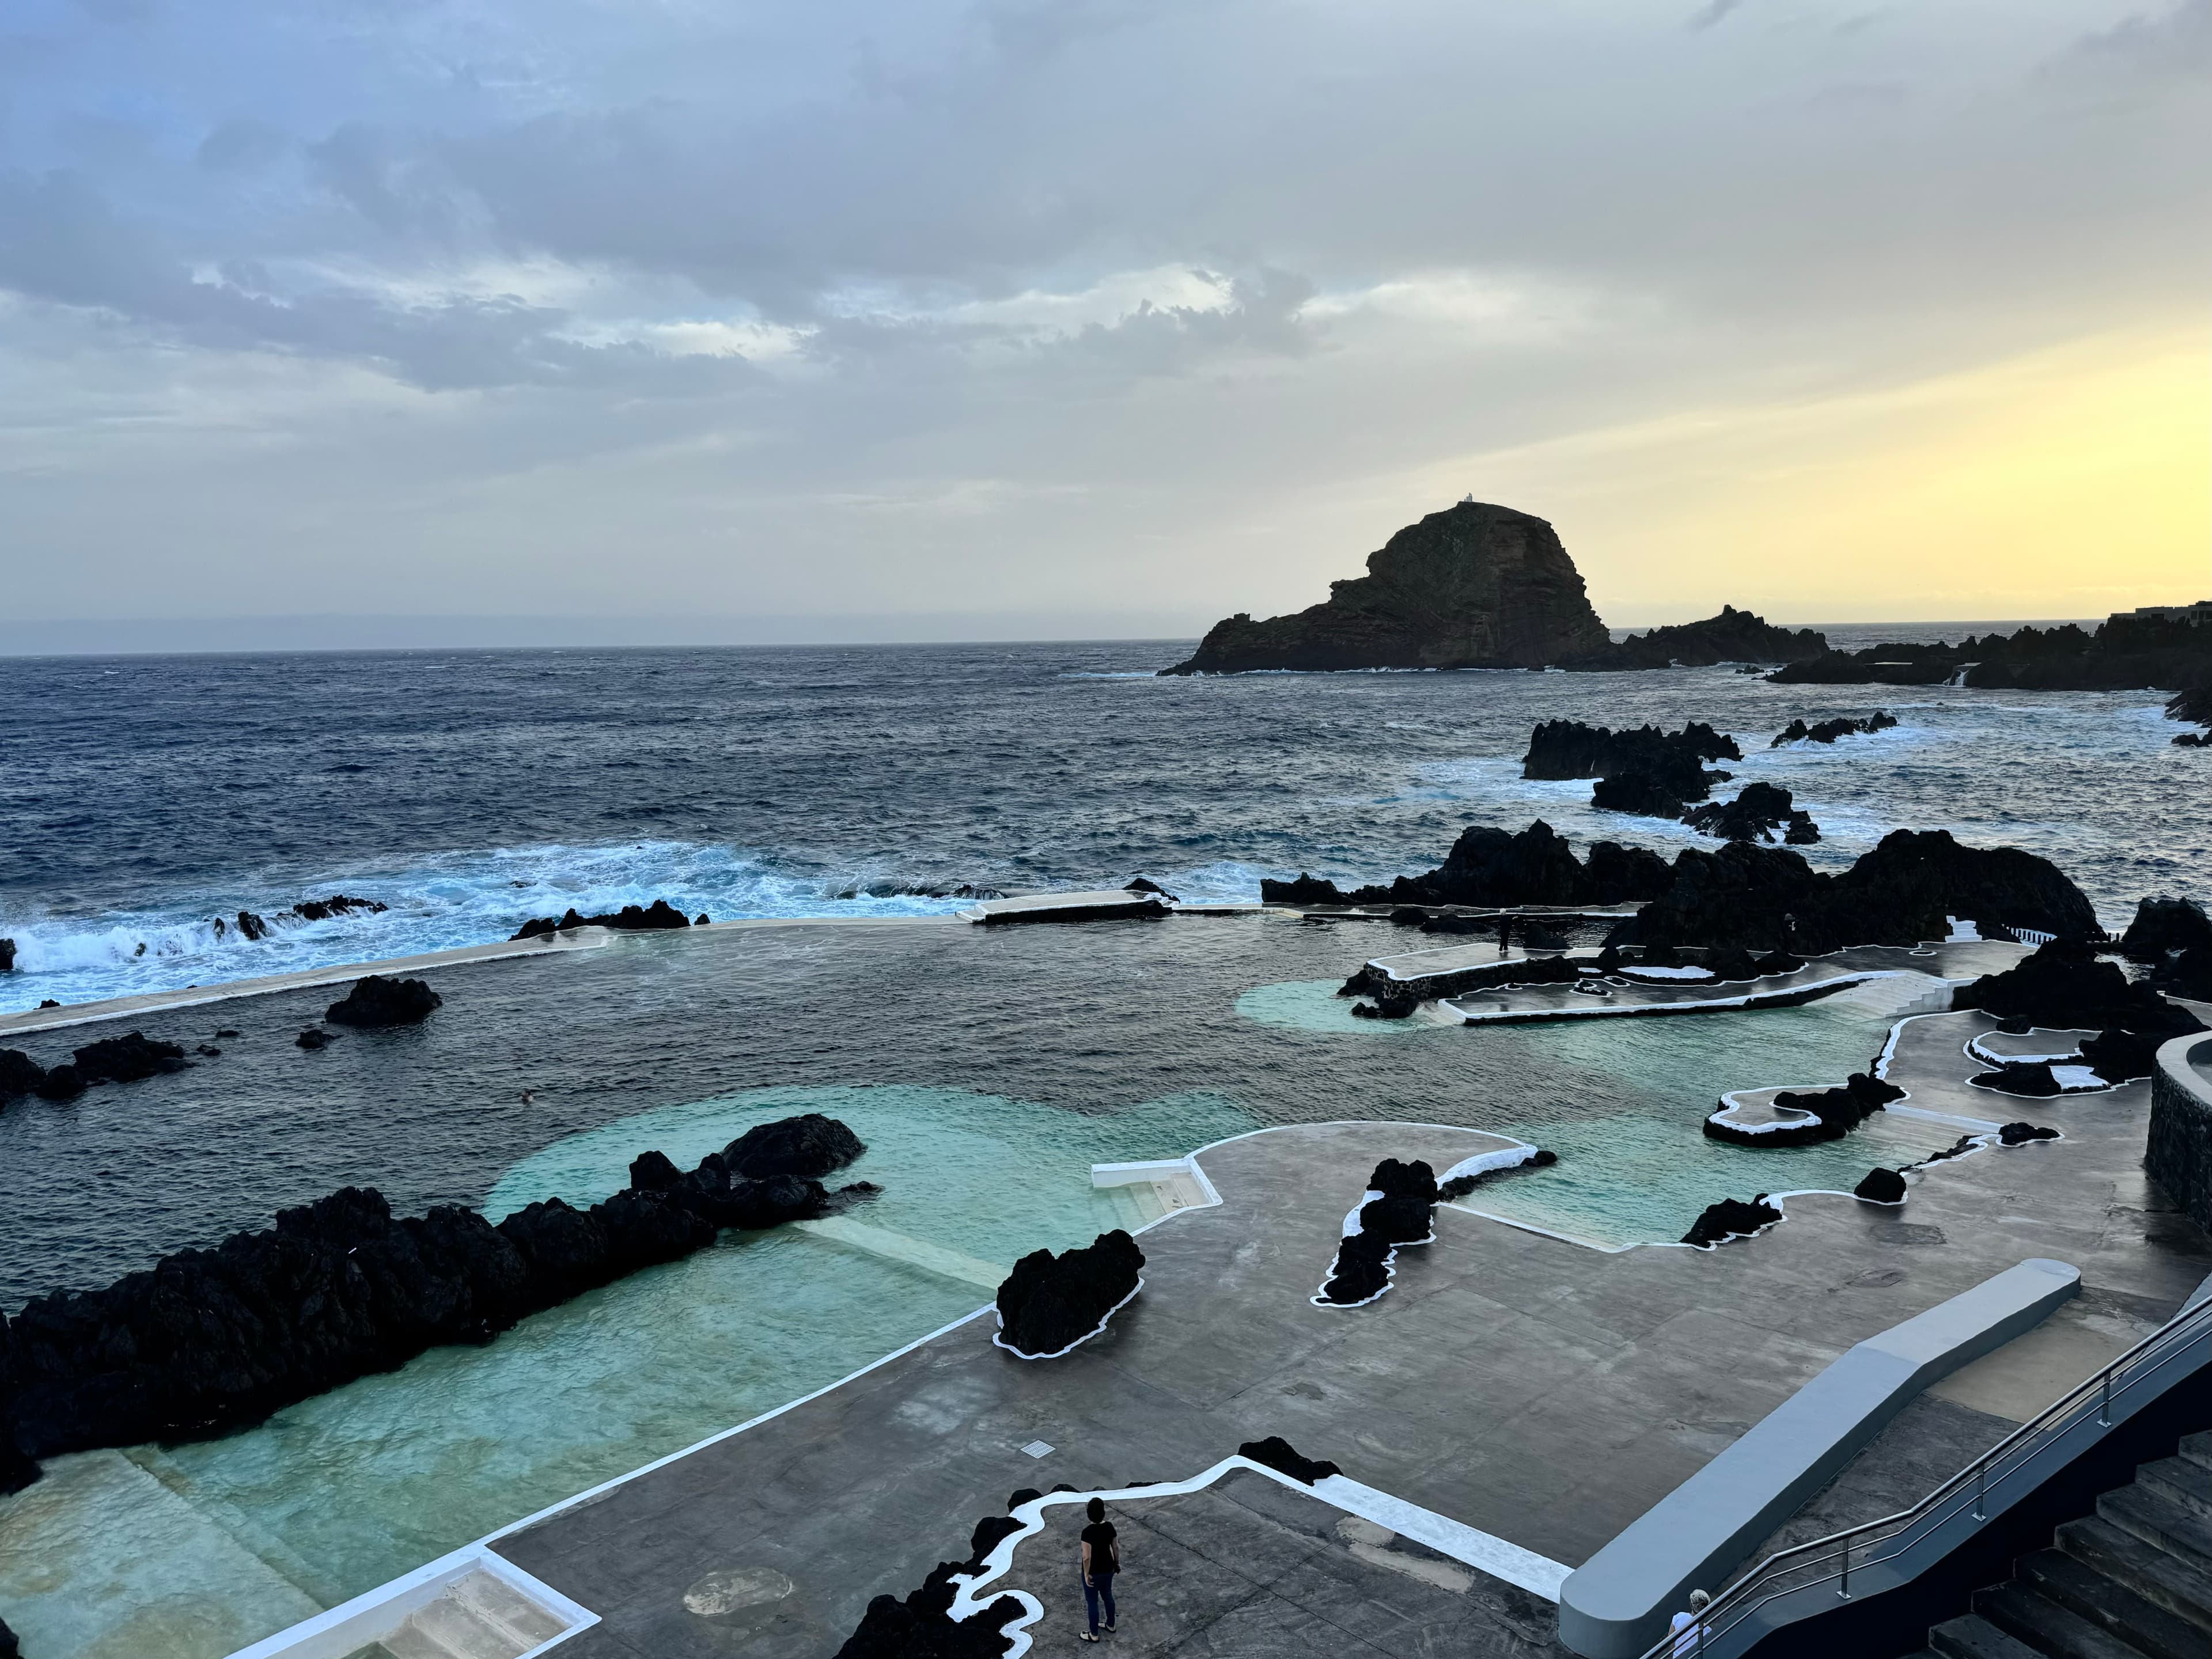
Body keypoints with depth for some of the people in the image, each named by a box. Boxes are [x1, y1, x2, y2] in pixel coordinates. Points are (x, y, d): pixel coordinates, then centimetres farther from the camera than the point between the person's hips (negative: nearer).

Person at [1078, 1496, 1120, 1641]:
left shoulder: (1088, 1532, -29)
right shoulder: (1109, 1526, -11)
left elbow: (1087, 1557, -26)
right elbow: (1115, 1548, 1)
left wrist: (1087, 1574, -13)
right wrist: (1117, 1563, 16)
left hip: (1094, 1572, -5)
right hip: (1107, 1569, 6)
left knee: (1092, 1602, 13)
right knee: (1107, 1596, 26)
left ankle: (1094, 1635, 28)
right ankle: (1111, 1625, 44)